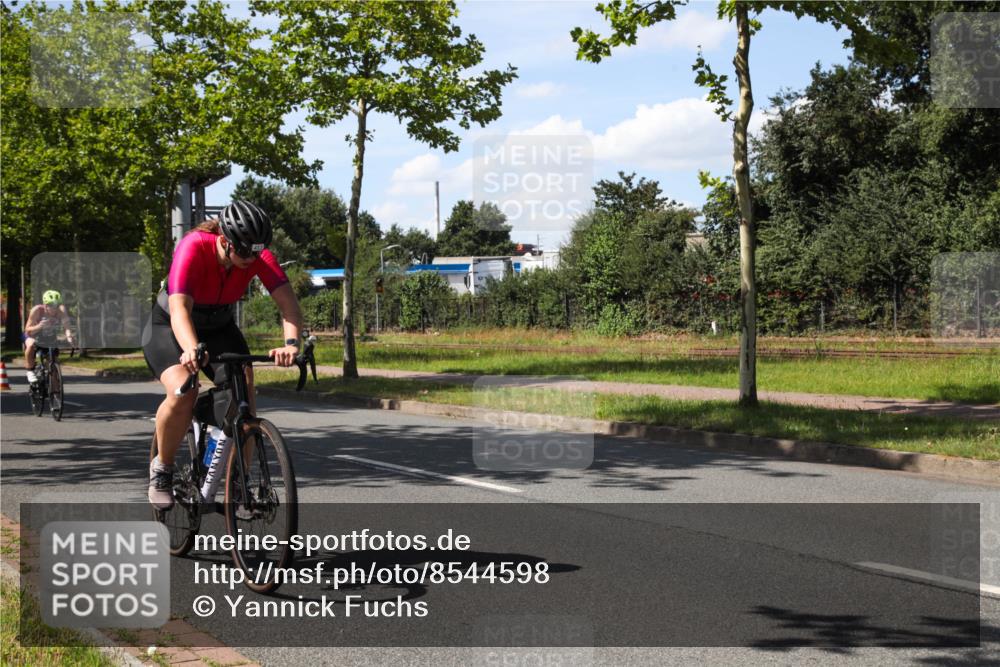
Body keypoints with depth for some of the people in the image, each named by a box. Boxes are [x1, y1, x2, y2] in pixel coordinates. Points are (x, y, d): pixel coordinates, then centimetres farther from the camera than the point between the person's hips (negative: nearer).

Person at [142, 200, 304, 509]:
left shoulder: (258, 255, -23)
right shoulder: (193, 247, -34)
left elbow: (286, 298, -33)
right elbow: (180, 308, -45)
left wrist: (291, 342, -52)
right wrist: (192, 350, -64)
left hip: (219, 327, 4)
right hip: (169, 327, -4)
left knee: (244, 390, -18)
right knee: (182, 393, -29)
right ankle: (162, 468, -3)